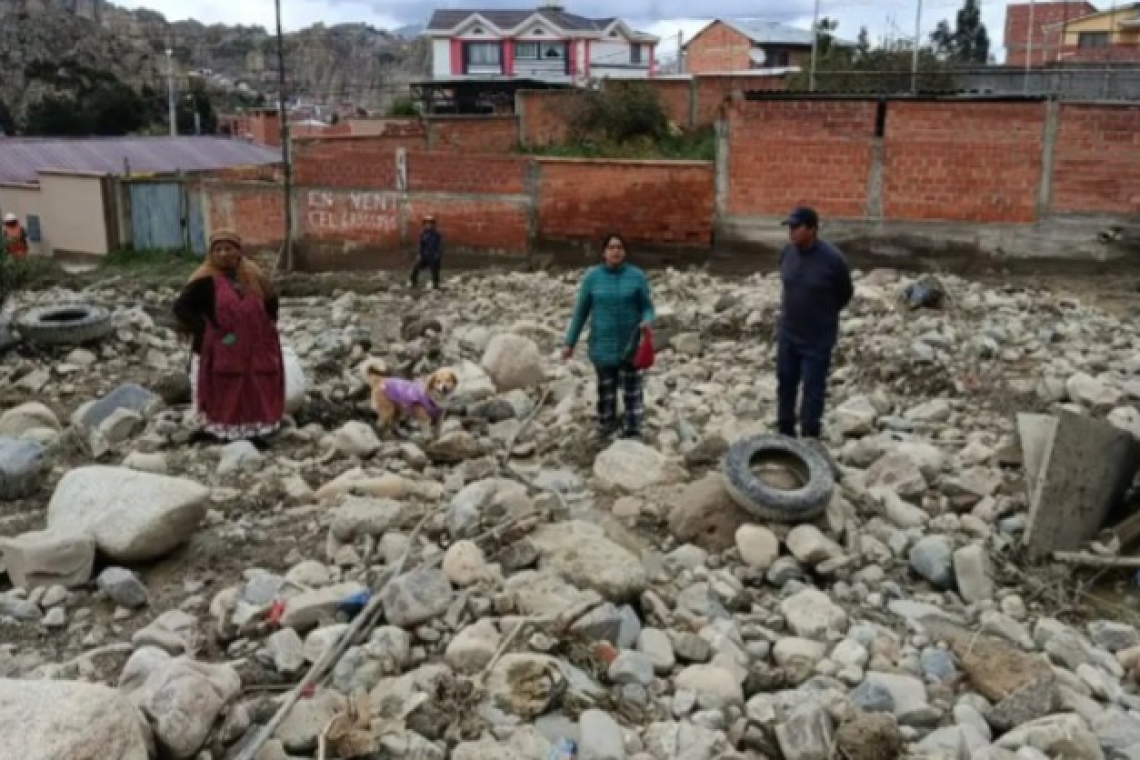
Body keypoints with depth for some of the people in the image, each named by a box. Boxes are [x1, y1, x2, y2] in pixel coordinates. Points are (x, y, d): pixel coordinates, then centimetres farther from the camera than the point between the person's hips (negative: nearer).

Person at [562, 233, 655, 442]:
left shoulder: (637, 276, -6)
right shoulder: (592, 276, -4)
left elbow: (647, 308, -1)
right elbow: (581, 311, 2)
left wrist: (646, 322, -25)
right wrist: (570, 342, 2)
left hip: (629, 344, -1)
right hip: (602, 344, 1)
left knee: (631, 390, -1)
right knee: (605, 389, 13)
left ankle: (632, 435, 7)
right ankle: (605, 427, 33)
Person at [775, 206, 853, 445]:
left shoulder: (832, 259, -20)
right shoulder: (787, 252, -6)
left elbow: (845, 294, -4)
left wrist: (823, 313, 7)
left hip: (818, 338, -5)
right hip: (787, 332, 5)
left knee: (813, 388, 3)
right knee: (785, 382, 15)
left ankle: (810, 437, 17)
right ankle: (786, 432, 31)